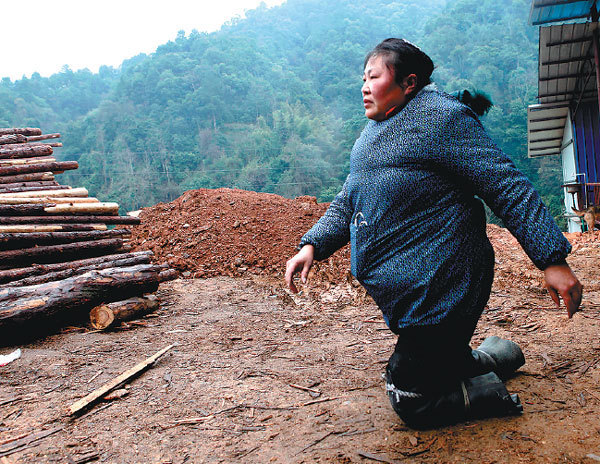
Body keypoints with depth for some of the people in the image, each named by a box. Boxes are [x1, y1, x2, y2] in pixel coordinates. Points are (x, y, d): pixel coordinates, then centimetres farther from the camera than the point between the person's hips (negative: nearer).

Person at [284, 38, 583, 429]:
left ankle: (490, 392, 12)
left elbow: (508, 187, -16)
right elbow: (348, 203, 18)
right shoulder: (374, 132, 16)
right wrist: (313, 244, 2)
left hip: (437, 291, -9)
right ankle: (495, 359, 32)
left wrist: (552, 259, -20)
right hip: (402, 294, 10)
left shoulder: (441, 117, -11)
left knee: (412, 403, -3)